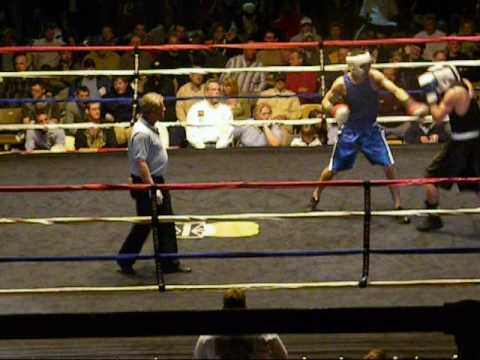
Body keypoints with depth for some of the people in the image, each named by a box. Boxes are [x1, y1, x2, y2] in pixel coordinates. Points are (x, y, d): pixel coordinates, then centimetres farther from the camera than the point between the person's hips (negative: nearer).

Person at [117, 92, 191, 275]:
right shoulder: (142, 133, -25)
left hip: (157, 180, 10)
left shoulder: (149, 127, 7)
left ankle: (170, 262, 21)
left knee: (166, 223, 13)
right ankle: (125, 261, 18)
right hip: (146, 184, -10)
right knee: (144, 225, 3)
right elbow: (141, 163, -27)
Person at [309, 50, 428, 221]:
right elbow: (326, 101, -6)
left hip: (371, 129, 1)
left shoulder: (374, 77, -19)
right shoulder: (341, 83, -19)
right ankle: (316, 194, 37)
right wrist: (334, 110, -28)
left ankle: (397, 206, 4)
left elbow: (395, 90, -30)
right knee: (332, 169, 9)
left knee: (389, 166, -9)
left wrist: (411, 105, -46)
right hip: (349, 131, 0)